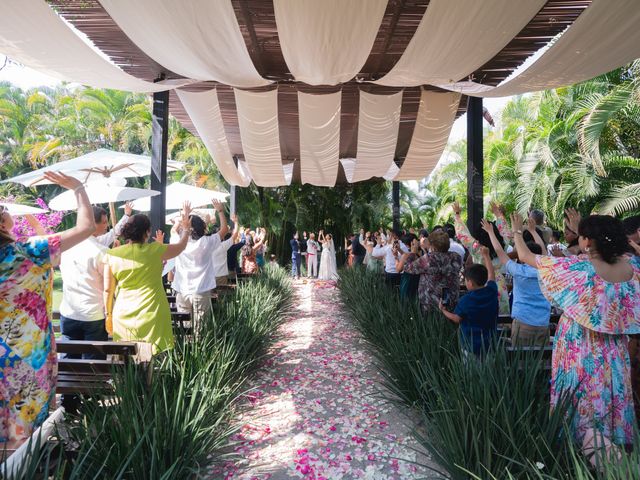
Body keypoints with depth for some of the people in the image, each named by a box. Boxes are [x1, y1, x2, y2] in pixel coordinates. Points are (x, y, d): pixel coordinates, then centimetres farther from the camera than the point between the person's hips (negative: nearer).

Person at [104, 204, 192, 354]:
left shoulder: (112, 255, -1)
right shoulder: (155, 250, -6)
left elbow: (108, 290, 4)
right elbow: (181, 246, 11)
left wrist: (109, 315, 16)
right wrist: (186, 226, 25)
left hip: (124, 317, 3)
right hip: (152, 316, -2)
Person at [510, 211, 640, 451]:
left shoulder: (578, 267, -23)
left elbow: (526, 256, -15)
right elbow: (603, 249, 17)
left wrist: (517, 231, 2)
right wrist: (580, 229, 24)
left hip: (580, 351, -6)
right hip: (614, 352, 6)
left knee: (582, 403, 10)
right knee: (612, 399, 21)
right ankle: (612, 451, 35)